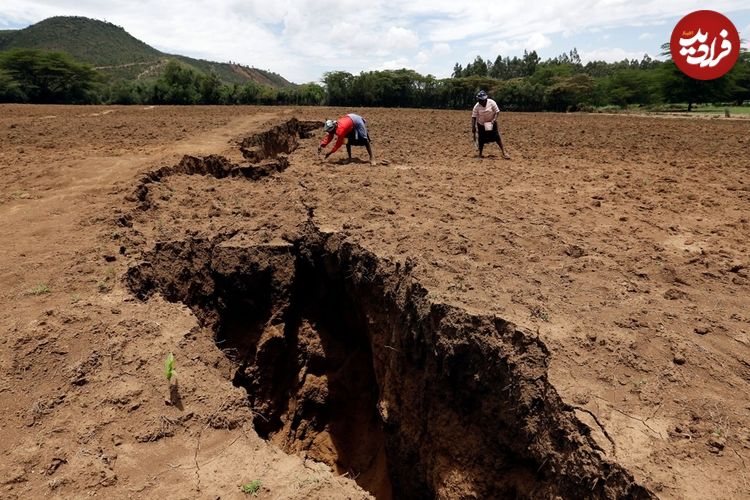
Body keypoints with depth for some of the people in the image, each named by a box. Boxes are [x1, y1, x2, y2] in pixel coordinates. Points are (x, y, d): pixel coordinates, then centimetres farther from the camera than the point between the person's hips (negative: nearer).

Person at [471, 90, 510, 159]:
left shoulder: (491, 102, -16)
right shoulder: (476, 107, -15)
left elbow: (497, 112, -11)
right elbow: (474, 117, -12)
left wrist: (494, 119, -25)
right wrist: (473, 128, -17)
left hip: (491, 123, -1)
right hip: (481, 125, 1)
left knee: (497, 137, -6)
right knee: (481, 139, 3)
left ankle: (504, 152, 1)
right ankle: (480, 154, 19)